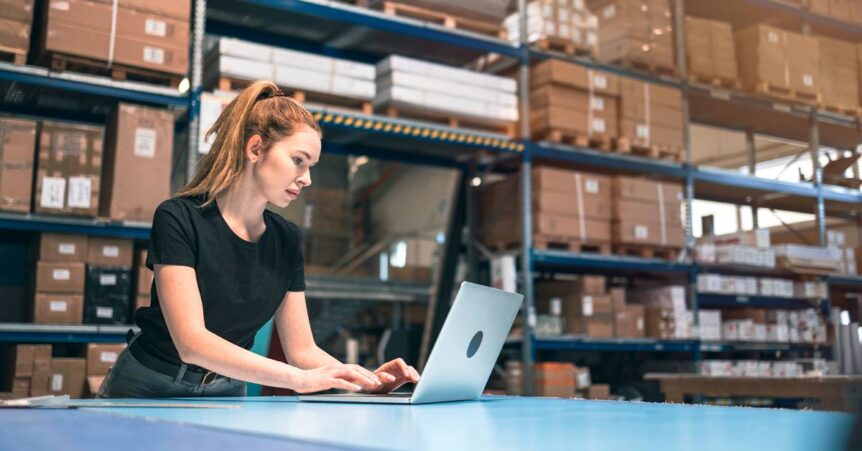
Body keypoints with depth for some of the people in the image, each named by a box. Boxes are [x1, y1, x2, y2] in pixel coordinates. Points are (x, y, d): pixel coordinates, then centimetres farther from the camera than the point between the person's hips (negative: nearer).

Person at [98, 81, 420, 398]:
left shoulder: (287, 240, 1)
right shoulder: (178, 219, -16)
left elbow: (302, 349, 3)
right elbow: (191, 342, -26)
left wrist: (363, 380, -16)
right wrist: (300, 379, -34)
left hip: (225, 397, 3)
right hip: (150, 393, -2)